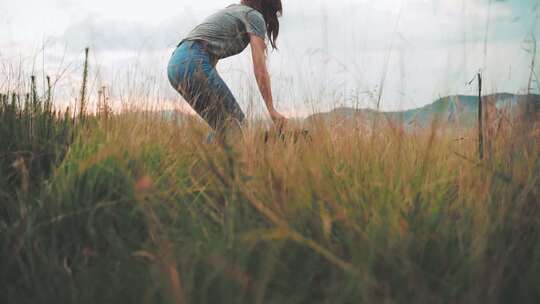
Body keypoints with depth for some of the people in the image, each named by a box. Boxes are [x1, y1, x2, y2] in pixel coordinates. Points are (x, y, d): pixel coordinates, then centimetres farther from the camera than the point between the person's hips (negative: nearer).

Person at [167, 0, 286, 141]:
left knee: (225, 125, 12)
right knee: (235, 123, -7)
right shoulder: (254, 16, 4)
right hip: (193, 62, -9)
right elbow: (260, 70, -5)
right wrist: (272, 110, -6)